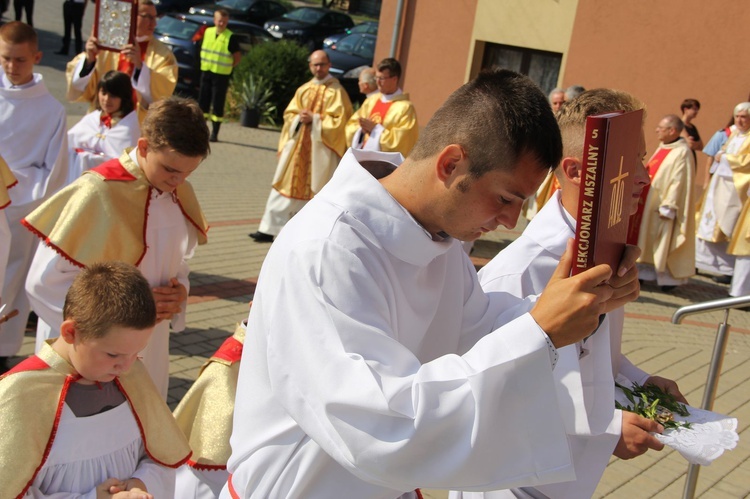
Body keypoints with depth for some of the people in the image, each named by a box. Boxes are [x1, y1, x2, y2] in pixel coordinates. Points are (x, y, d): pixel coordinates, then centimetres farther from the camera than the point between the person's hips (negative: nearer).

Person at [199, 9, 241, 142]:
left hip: (221, 75, -5)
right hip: (206, 72, 5)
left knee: (218, 104, -2)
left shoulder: (230, 37, -8)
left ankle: (214, 133, 5)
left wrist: (226, 67, -5)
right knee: (203, 102, 8)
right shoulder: (207, 32, 6)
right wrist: (205, 63, 9)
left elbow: (237, 58, -3)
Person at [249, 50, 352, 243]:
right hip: (296, 146, 5)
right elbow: (289, 114, 13)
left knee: (315, 190, 0)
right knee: (286, 187, 5)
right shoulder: (303, 89, 12)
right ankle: (269, 229, 8)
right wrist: (300, 118, -8)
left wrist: (314, 119, -16)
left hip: (320, 149, -5)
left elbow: (338, 120, -11)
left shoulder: (337, 91, -5)